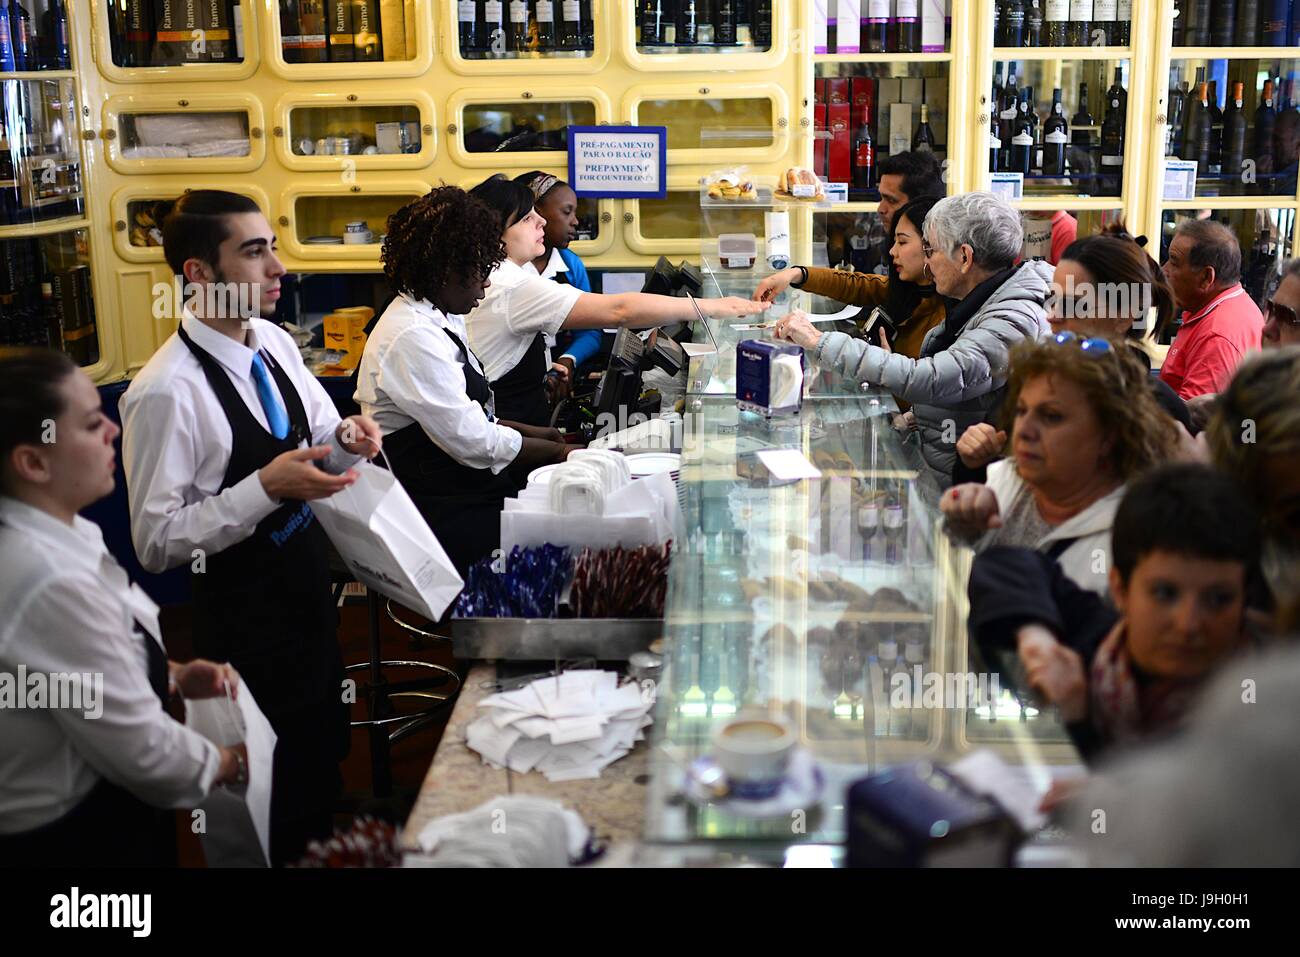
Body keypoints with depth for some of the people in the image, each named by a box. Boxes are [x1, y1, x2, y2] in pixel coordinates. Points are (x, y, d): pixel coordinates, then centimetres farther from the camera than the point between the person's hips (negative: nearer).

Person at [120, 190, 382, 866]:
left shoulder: (275, 344, -2)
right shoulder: (167, 392, -25)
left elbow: (318, 440, 13)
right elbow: (156, 542, -23)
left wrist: (346, 438, -10)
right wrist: (267, 488, -31)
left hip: (310, 589, 8)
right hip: (243, 616, -7)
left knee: (326, 758, 24)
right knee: (275, 793, 10)